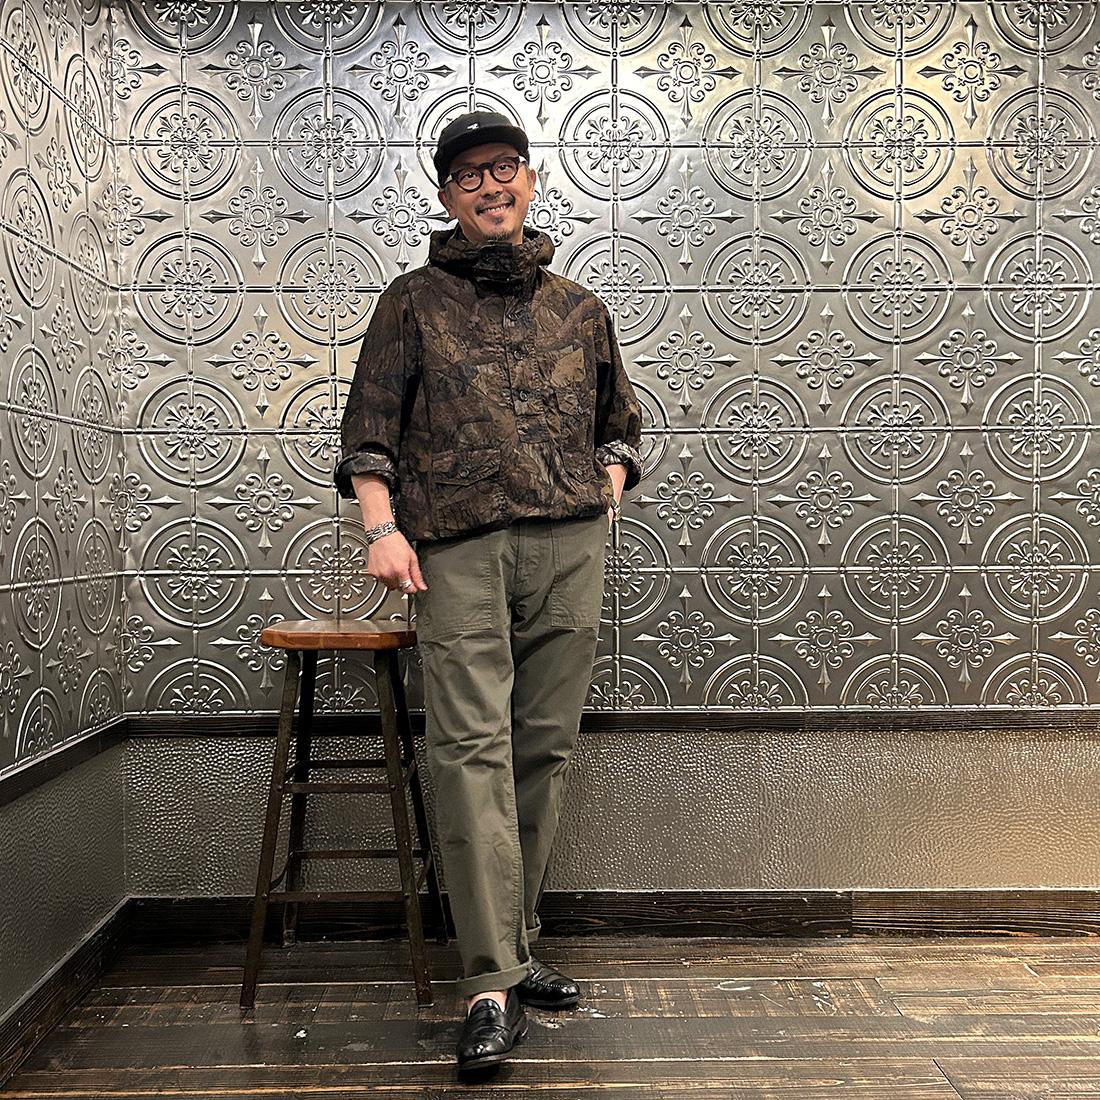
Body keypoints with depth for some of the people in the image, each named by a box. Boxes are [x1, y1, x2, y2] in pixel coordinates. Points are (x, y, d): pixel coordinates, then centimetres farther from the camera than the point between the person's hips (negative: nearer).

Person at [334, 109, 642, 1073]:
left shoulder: (579, 308, 20)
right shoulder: (414, 301, 13)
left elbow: (620, 420, 29)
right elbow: (369, 426, 6)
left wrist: (606, 496, 12)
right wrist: (382, 526, -7)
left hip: (570, 546, 3)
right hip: (458, 549, -3)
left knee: (546, 746, 4)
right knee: (474, 748, -11)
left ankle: (515, 950, 18)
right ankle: (492, 985, -9)